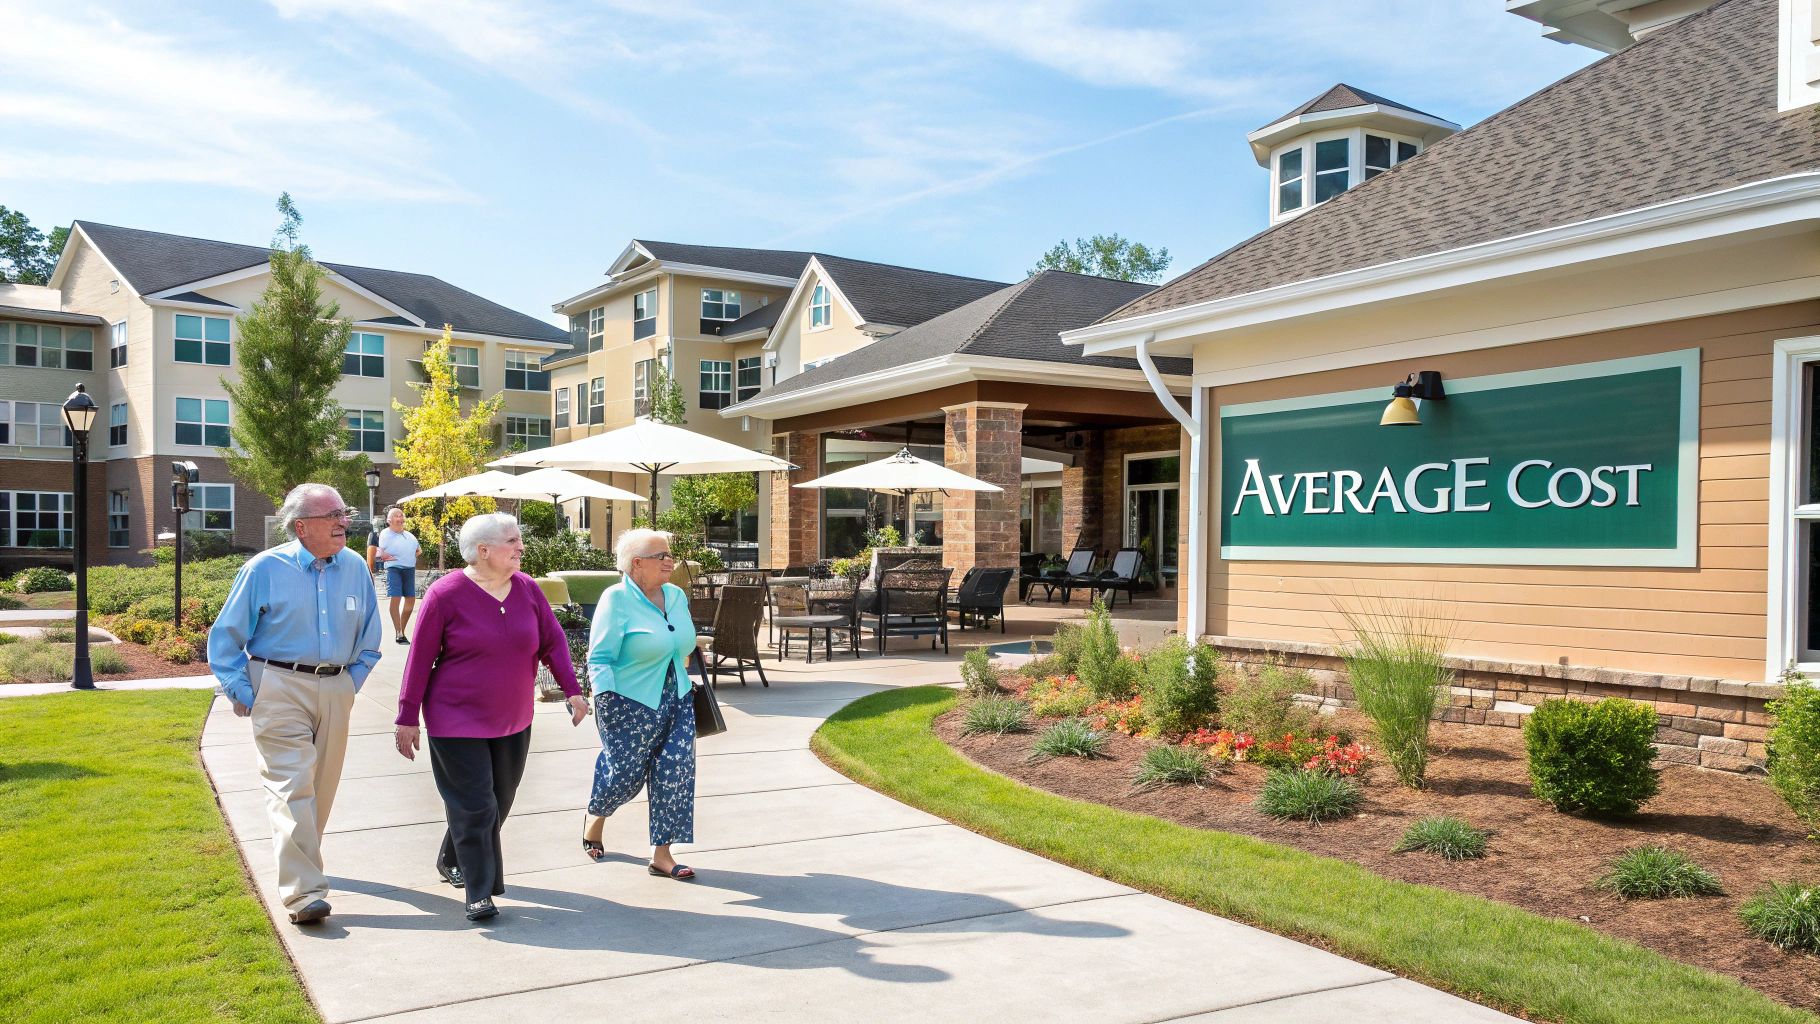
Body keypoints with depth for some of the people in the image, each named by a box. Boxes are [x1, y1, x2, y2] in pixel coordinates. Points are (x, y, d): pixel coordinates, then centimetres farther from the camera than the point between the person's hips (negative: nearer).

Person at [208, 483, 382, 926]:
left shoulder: (356, 569, 5)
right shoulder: (265, 569, -5)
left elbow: (369, 639, 17)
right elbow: (225, 636, 1)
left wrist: (352, 684, 10)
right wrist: (242, 693, -3)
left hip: (335, 690, 4)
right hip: (279, 687, -4)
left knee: (321, 786, 13)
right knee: (292, 786, -12)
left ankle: (300, 860, 34)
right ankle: (303, 892, -14)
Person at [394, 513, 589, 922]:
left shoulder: (527, 589, 1)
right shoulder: (447, 594, -12)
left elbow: (553, 641, 6)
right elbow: (420, 659, -8)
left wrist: (572, 690, -4)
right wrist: (407, 718, -6)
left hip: (513, 722, 6)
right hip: (457, 722, -5)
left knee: (499, 803, 15)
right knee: (474, 807, -5)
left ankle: (451, 862, 38)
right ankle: (480, 894, 5)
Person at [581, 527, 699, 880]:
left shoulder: (677, 596, 6)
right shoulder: (616, 600, -13)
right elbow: (599, 659, -14)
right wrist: (607, 704, -21)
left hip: (676, 702, 6)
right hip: (630, 705, -5)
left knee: (675, 772, -2)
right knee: (624, 773, 5)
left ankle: (662, 854, 7)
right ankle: (595, 819, 39)